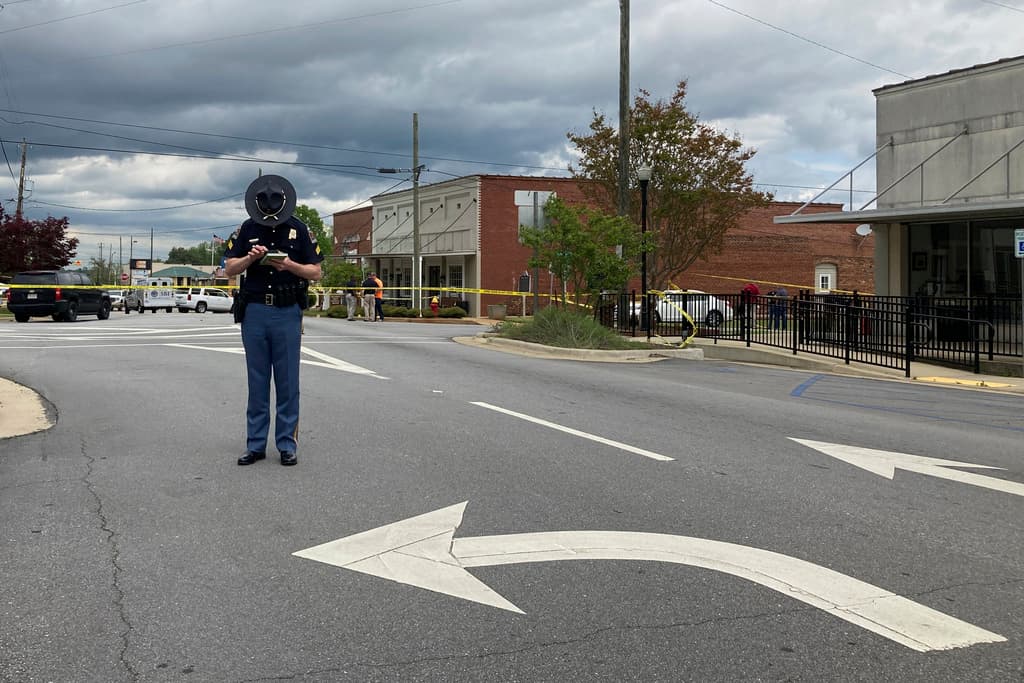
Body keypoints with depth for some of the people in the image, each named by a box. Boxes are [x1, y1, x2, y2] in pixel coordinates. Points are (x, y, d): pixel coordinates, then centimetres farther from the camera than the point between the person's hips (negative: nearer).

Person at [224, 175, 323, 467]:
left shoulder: (299, 229, 2)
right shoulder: (247, 229, 6)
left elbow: (316, 272, 3)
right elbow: (230, 268, 7)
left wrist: (291, 265, -15)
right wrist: (251, 258, -12)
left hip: (287, 313, -2)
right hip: (254, 312, 2)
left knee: (287, 382, 1)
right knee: (257, 382, 6)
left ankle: (287, 444, 8)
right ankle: (255, 445, 12)